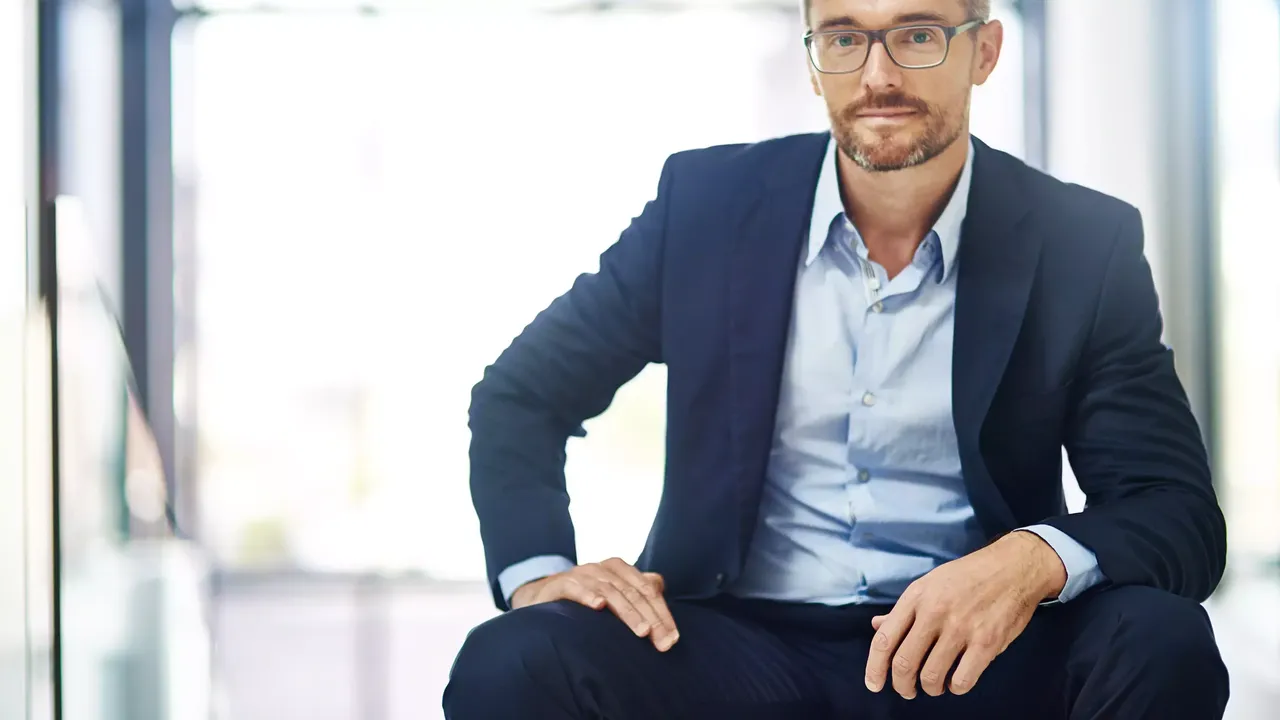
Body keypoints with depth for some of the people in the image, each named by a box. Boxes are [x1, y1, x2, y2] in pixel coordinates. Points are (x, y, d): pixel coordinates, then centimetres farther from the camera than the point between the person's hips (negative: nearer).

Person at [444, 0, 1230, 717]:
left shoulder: (1084, 246, 0)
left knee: (1163, 643, -29)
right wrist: (538, 570, -10)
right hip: (741, 643, -1)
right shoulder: (708, 202, 2)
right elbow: (518, 394, 10)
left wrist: (1036, 561, -27)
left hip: (972, 654, 1)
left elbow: (1182, 516, -4)